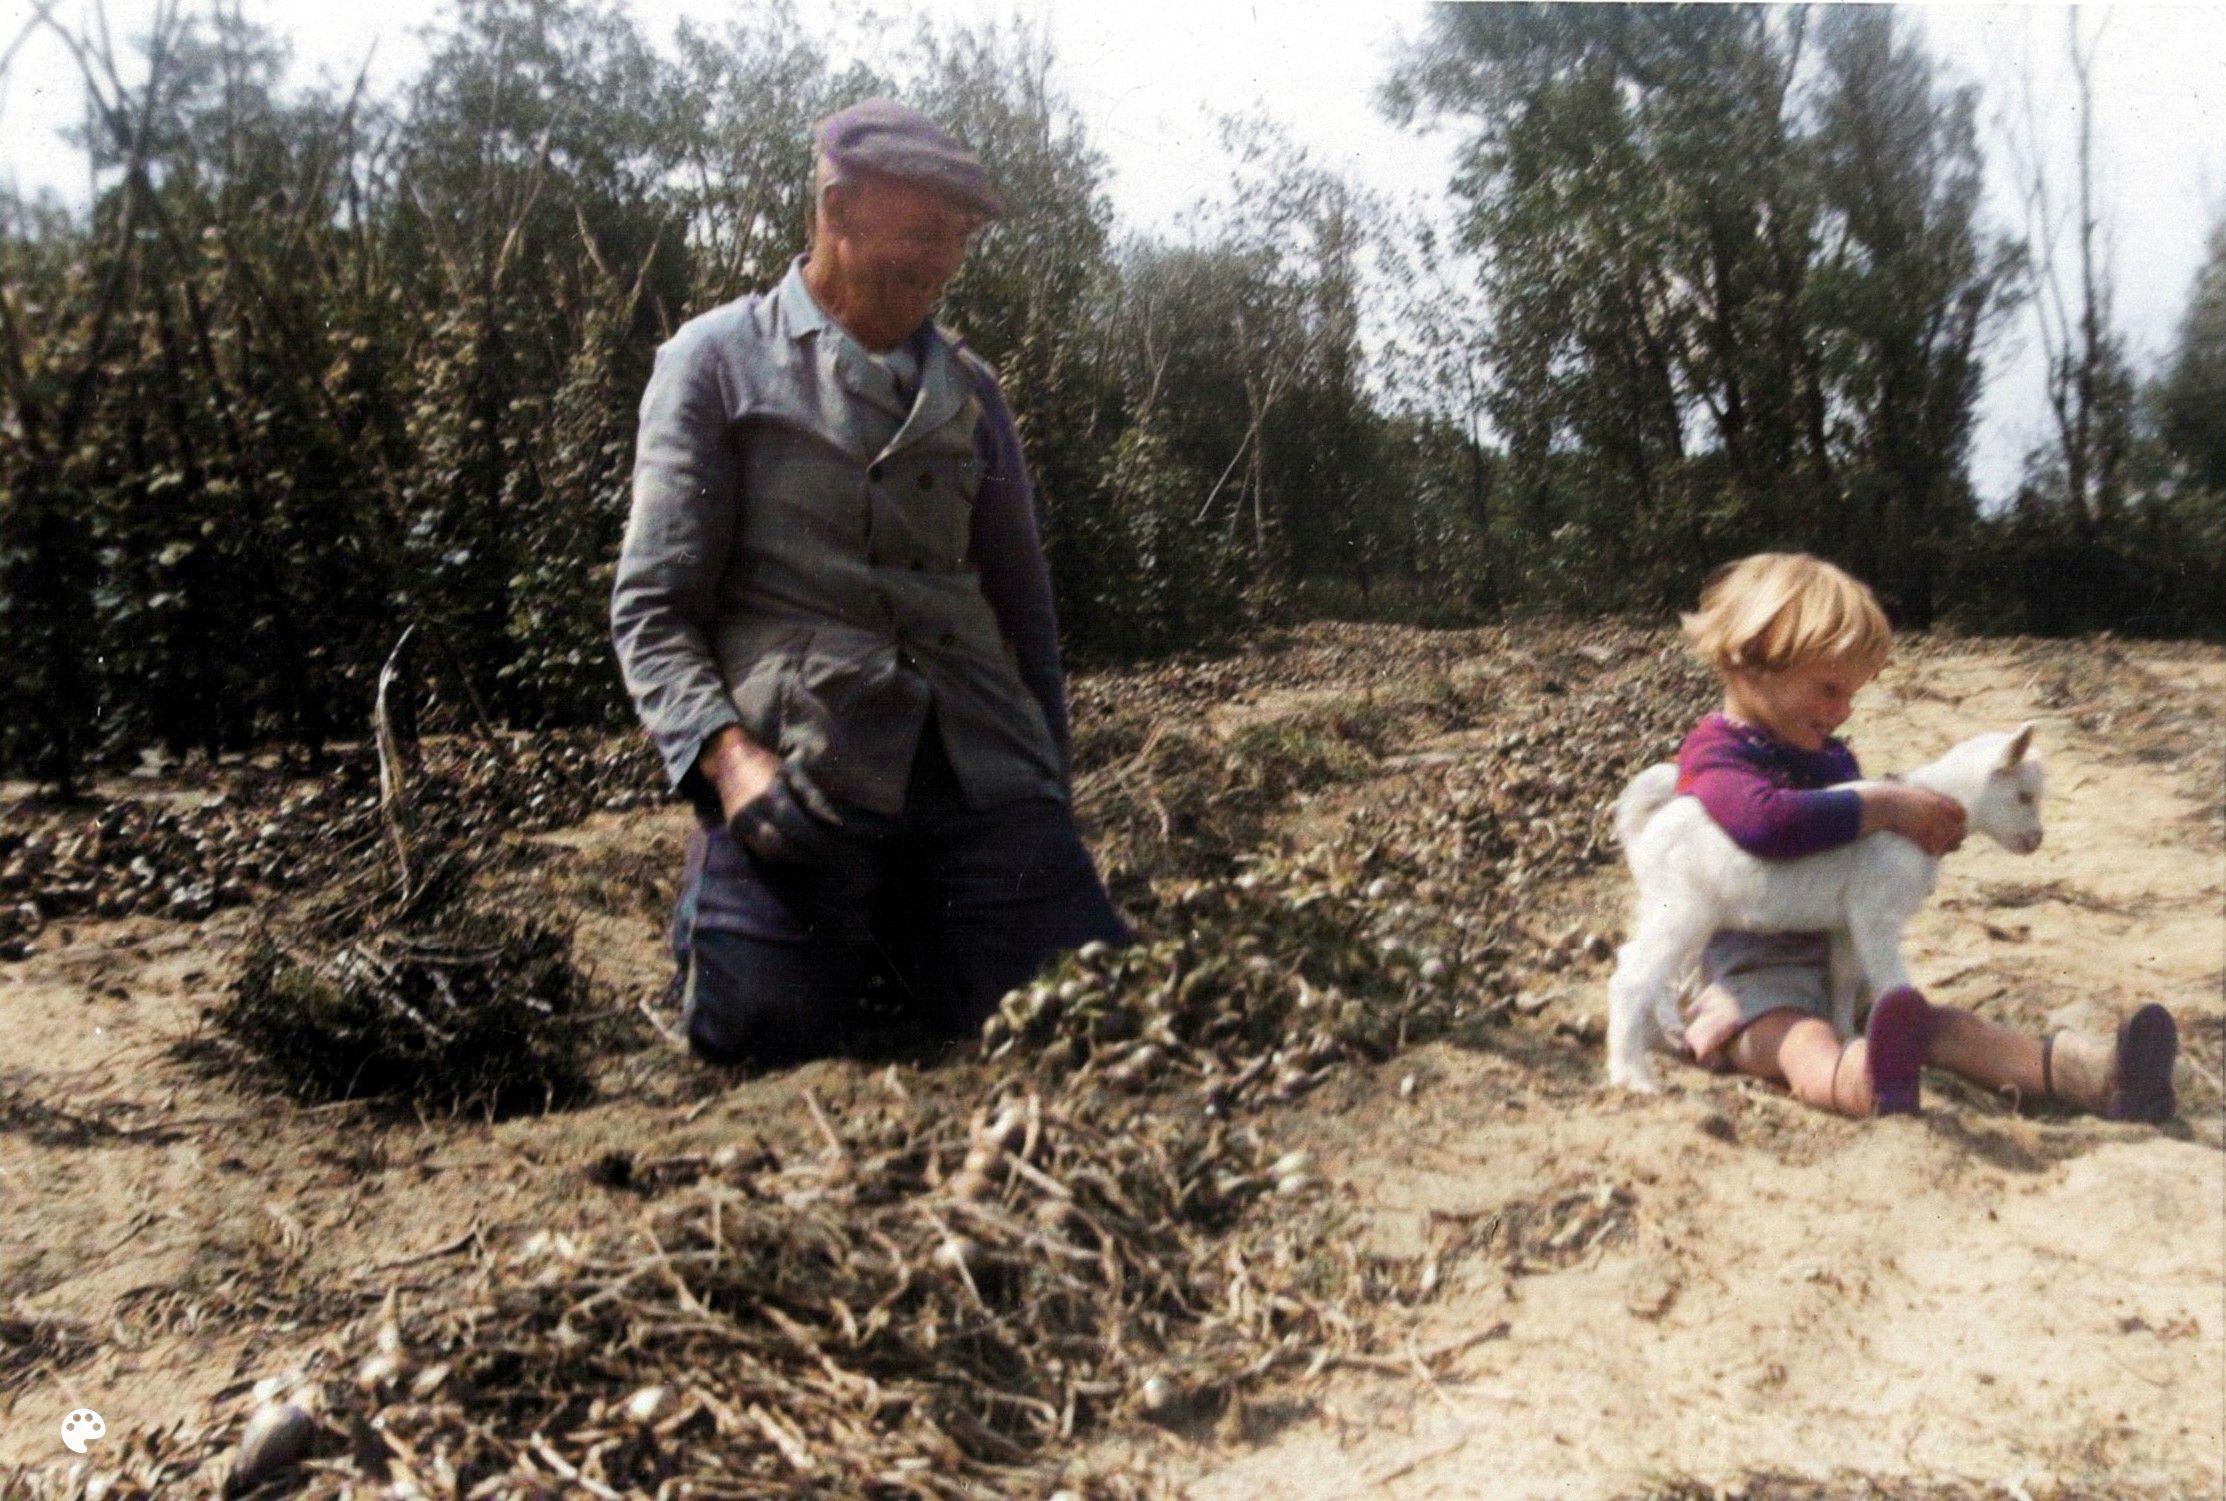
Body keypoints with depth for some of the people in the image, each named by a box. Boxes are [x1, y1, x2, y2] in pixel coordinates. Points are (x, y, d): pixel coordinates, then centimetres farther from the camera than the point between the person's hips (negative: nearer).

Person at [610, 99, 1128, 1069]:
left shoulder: (969, 388, 22)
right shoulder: (717, 362, 9)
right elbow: (653, 609, 1)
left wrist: (1050, 791, 16)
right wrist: (727, 753, -17)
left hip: (983, 786, 4)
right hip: (794, 794, -3)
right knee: (767, 1045, -14)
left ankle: (906, 952, 17)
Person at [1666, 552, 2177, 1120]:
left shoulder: (1832, 759, 17)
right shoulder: (1713, 755, -13)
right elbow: (1765, 821, -37)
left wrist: (1926, 831, 5)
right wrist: (1886, 807, -27)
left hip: (1830, 953, 9)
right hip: (1742, 965, -9)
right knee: (1806, 1044, -39)